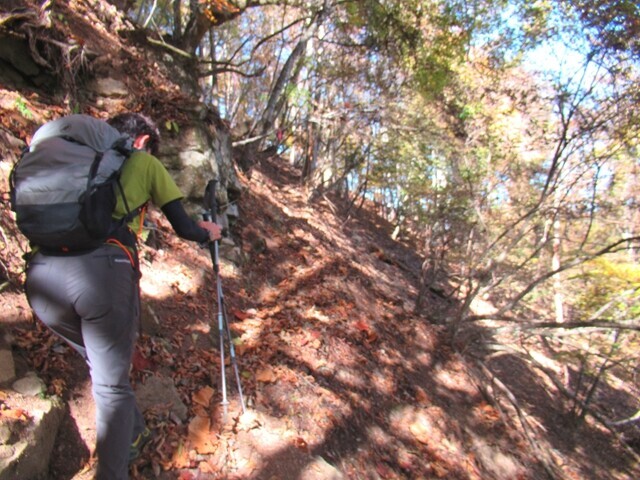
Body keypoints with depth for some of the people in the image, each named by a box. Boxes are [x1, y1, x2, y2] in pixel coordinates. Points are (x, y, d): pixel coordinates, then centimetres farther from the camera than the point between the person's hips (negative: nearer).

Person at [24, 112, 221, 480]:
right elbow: (184, 228, 16)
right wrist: (209, 232, 37)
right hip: (103, 270, -5)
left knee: (101, 364, 27)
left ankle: (132, 437, 43)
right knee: (111, 383, 11)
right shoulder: (145, 162, 16)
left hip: (41, 270, 6)